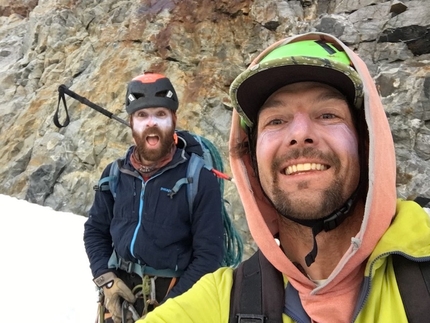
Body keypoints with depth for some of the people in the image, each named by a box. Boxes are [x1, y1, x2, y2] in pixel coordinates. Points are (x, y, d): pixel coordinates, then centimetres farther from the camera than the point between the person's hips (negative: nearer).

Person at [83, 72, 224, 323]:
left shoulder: (199, 178, -14)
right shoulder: (115, 174, -1)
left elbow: (209, 252, -13)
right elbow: (96, 230, 9)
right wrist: (106, 280, -3)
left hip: (172, 297, -3)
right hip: (120, 298, 4)